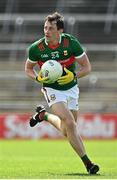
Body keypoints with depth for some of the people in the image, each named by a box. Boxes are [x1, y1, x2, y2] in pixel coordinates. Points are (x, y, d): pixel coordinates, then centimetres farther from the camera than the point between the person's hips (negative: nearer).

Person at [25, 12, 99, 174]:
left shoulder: (71, 42, -18)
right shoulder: (35, 48, -17)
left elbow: (87, 67, -9)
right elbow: (28, 68, 2)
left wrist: (73, 75, -27)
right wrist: (38, 78, -19)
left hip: (71, 88, 3)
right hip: (52, 89, -3)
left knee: (66, 131, 11)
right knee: (70, 124, -23)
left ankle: (43, 115, 39)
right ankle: (87, 162, -15)